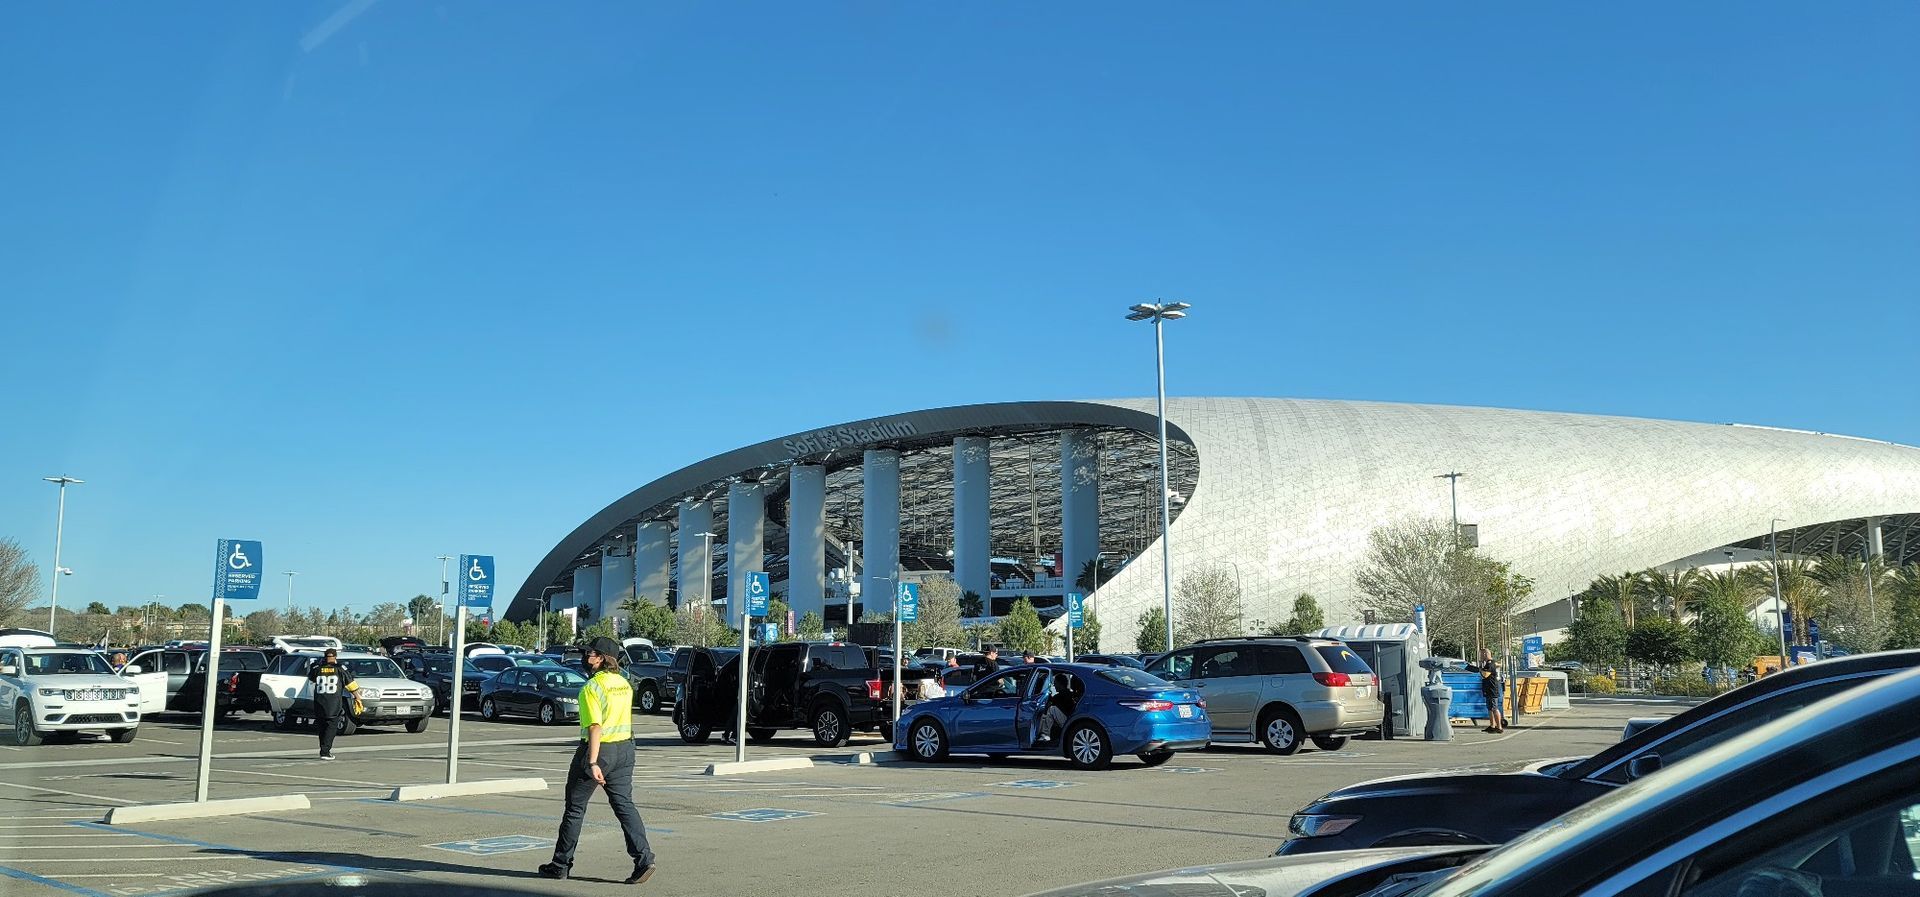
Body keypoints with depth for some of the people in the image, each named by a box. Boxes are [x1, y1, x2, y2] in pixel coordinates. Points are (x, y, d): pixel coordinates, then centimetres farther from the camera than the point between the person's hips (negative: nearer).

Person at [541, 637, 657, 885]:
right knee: (624, 804, 5)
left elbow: (595, 727, -22)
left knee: (575, 807, 8)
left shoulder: (592, 687, -15)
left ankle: (561, 864, 18)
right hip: (624, 748, 7)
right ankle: (643, 859, -8)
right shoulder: (624, 684, 10)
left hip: (598, 748, -7)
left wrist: (593, 763, -24)